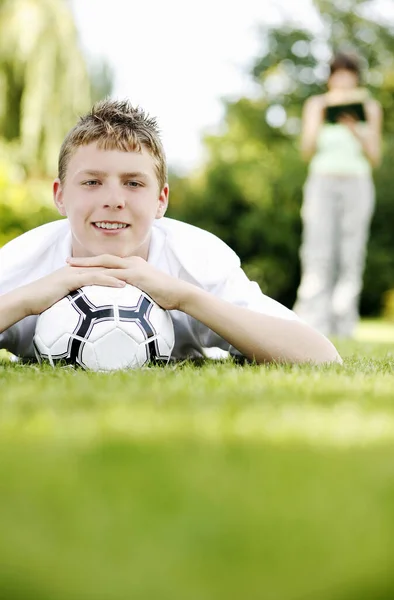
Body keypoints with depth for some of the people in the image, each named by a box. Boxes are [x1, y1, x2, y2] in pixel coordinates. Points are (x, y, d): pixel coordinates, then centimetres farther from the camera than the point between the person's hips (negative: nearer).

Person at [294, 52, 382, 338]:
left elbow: (375, 158, 5)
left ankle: (343, 326, -4)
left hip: (358, 184, 1)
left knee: (351, 256, -6)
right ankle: (312, 324, -15)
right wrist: (321, 119, -10)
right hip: (323, 182, -1)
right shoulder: (316, 104, 10)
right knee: (318, 253, -11)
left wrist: (356, 132, -10)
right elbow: (307, 151, 2)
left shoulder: (370, 107, 11)